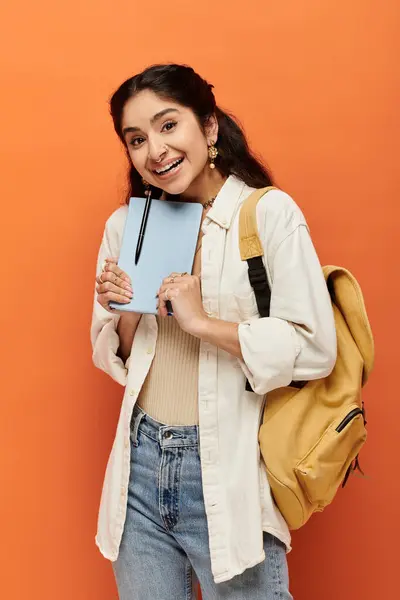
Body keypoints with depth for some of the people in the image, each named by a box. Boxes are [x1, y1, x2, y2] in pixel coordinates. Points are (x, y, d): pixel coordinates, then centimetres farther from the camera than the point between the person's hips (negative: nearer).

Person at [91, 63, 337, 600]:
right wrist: (125, 313, -9)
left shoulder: (269, 212, -9)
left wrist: (202, 322, -18)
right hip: (140, 468, 5)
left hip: (228, 470, -4)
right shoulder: (126, 225, 5)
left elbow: (316, 349, -13)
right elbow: (113, 358, 11)